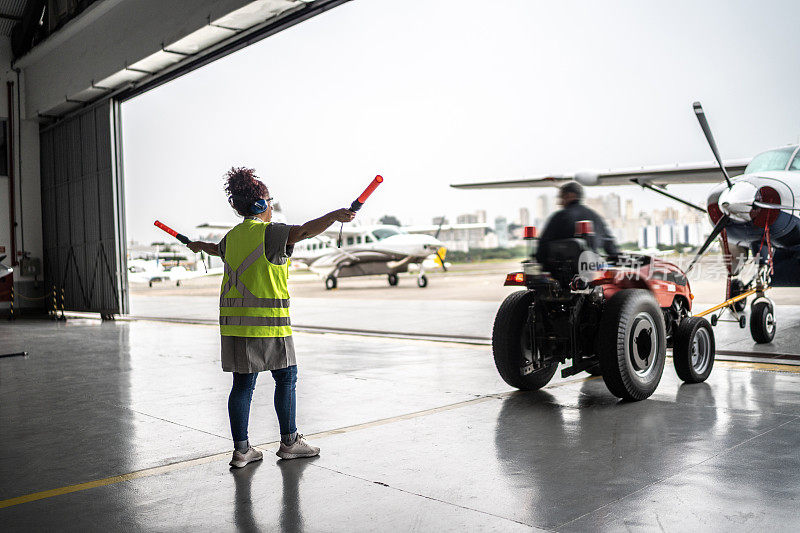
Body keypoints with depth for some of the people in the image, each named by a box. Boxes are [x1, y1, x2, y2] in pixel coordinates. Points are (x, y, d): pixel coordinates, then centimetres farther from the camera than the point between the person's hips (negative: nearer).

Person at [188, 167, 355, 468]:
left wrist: (199, 245, 59)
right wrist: (334, 216, -31)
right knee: (286, 377, 7)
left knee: (243, 383, 9)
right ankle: (289, 442, 16)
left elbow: (218, 249, 37)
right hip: (266, 319, -7)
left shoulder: (232, 236, 14)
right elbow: (304, 231, -25)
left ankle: (241, 449, 13)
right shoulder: (269, 232, -8)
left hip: (233, 318, 7)